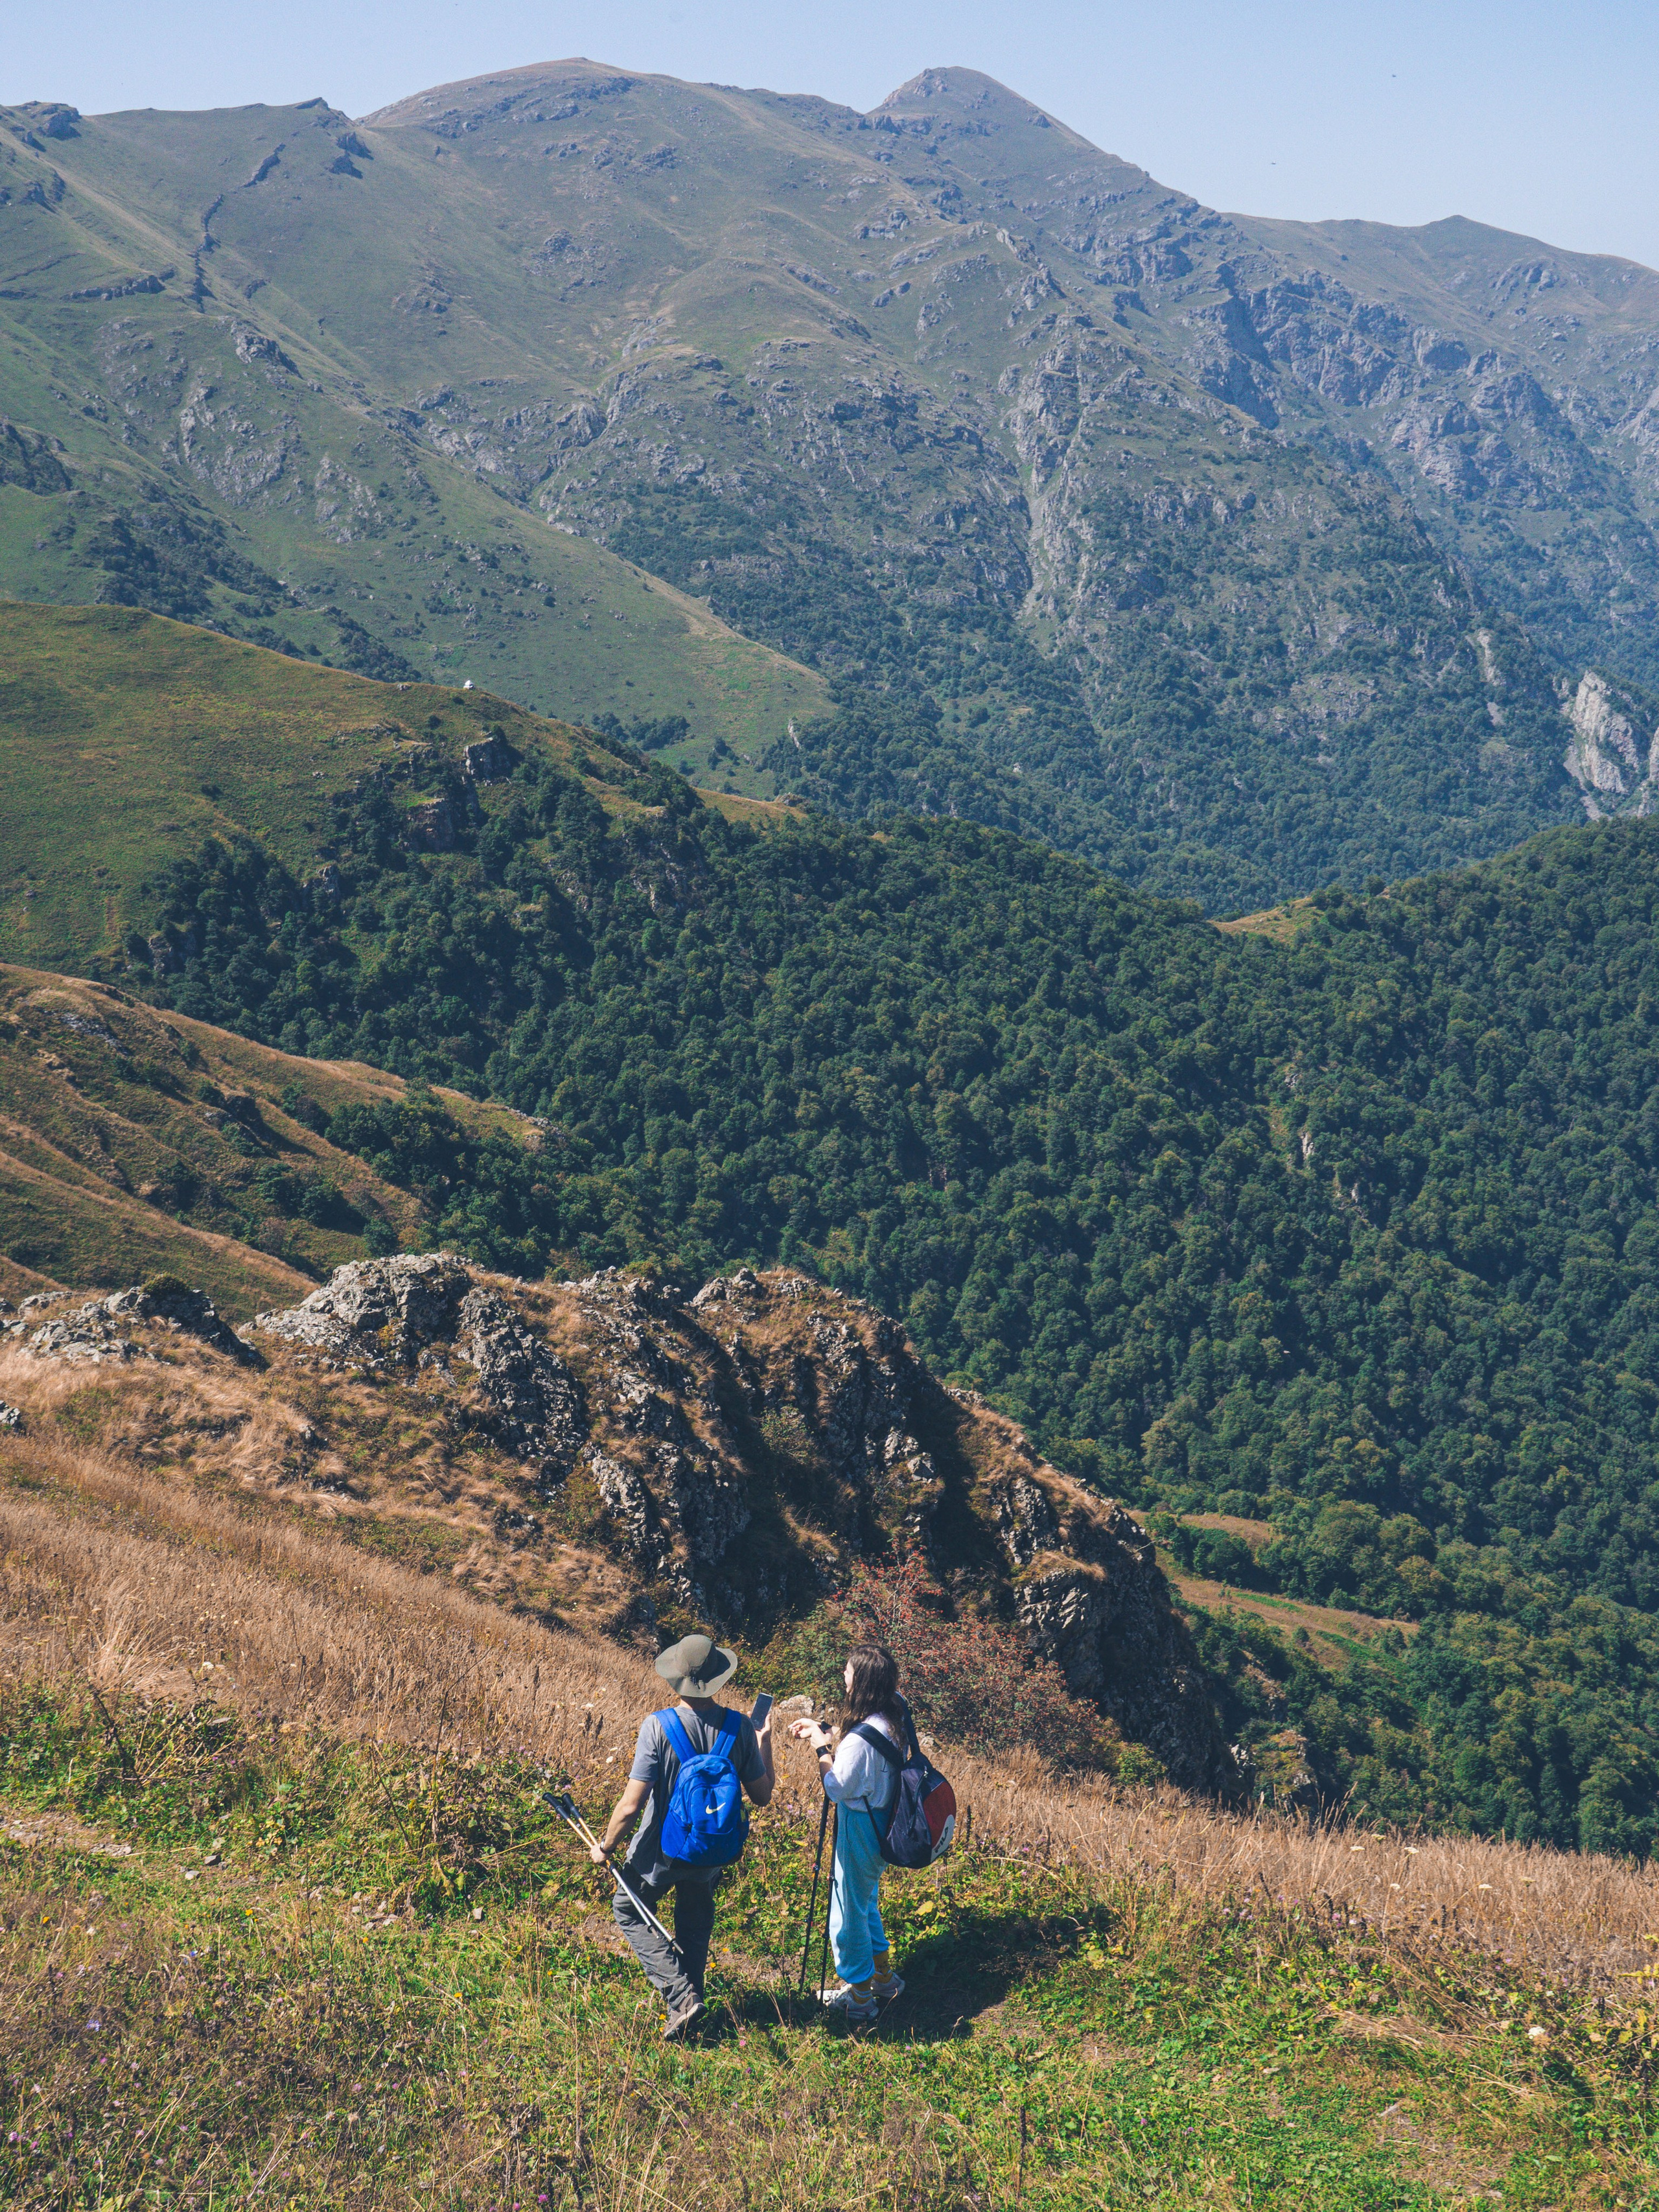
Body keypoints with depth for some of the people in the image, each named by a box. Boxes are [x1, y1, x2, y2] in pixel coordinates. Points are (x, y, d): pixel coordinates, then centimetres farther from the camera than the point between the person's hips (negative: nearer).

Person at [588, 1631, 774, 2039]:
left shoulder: (658, 1726, -25)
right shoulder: (739, 1728, -15)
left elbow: (631, 1805, -23)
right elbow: (763, 1795, -4)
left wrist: (605, 1848, -6)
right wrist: (764, 1743, 9)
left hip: (661, 1851, -4)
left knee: (629, 1911, 21)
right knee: (695, 1921, 29)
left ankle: (680, 1994, 6)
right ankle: (689, 2004, 38)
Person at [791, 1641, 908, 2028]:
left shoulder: (862, 1737, -32)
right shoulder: (894, 1718, -5)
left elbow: (837, 1789, -21)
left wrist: (822, 1748, -11)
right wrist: (822, 1732, 9)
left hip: (860, 1829, -9)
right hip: (882, 1823, 9)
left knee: (848, 1913, 10)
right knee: (866, 1901, 28)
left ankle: (859, 1998, 26)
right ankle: (884, 1978, 42)